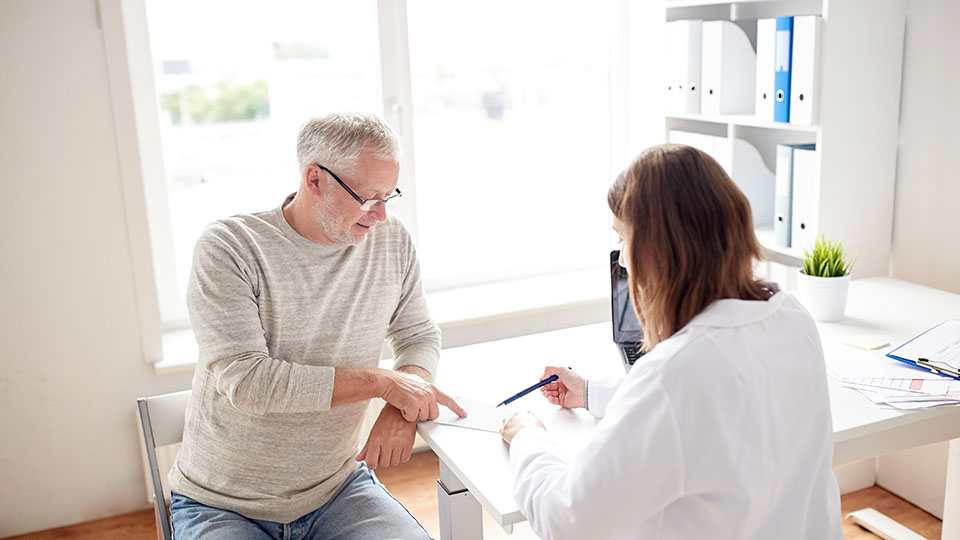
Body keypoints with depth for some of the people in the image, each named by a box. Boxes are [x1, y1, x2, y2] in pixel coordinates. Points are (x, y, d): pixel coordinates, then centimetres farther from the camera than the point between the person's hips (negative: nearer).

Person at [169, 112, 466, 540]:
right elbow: (245, 380, -24)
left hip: (338, 489, 3)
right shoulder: (228, 247, -15)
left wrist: (405, 406, -11)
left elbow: (419, 336, 11)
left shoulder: (393, 243, -1)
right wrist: (383, 382, -22)